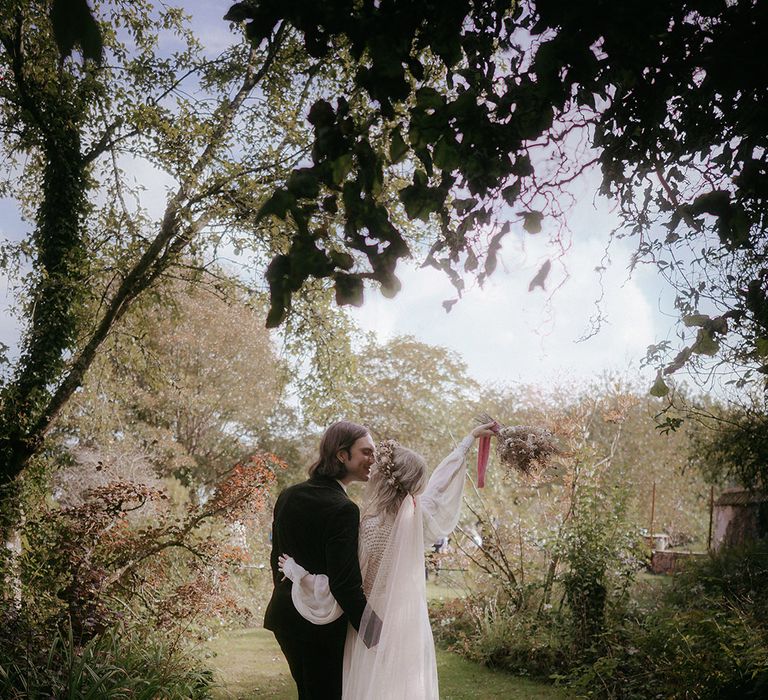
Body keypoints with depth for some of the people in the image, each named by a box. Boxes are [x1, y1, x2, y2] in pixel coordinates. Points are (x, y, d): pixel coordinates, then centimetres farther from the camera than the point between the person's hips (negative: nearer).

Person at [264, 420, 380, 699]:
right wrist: (375, 637, -18)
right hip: (323, 626, -7)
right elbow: (346, 584, -24)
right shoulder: (343, 510, -22)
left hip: (284, 616, 7)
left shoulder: (288, 496, 1)